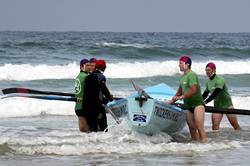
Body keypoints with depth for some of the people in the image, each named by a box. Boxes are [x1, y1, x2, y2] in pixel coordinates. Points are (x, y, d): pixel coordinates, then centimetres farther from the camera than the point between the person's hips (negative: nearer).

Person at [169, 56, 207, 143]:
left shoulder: (192, 75, -13)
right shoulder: (183, 77, 16)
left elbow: (193, 90, -22)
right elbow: (180, 91, 26)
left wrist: (180, 97, -18)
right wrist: (172, 101, 21)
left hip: (197, 104, -9)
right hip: (188, 106, 9)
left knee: (199, 127, -15)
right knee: (192, 128, 8)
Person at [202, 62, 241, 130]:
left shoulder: (219, 80, -18)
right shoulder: (209, 82, 6)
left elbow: (215, 93, -28)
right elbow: (205, 94, 16)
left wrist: (205, 102, -32)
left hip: (227, 104, -6)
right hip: (217, 106, 6)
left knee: (235, 125, -1)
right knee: (215, 125, -9)